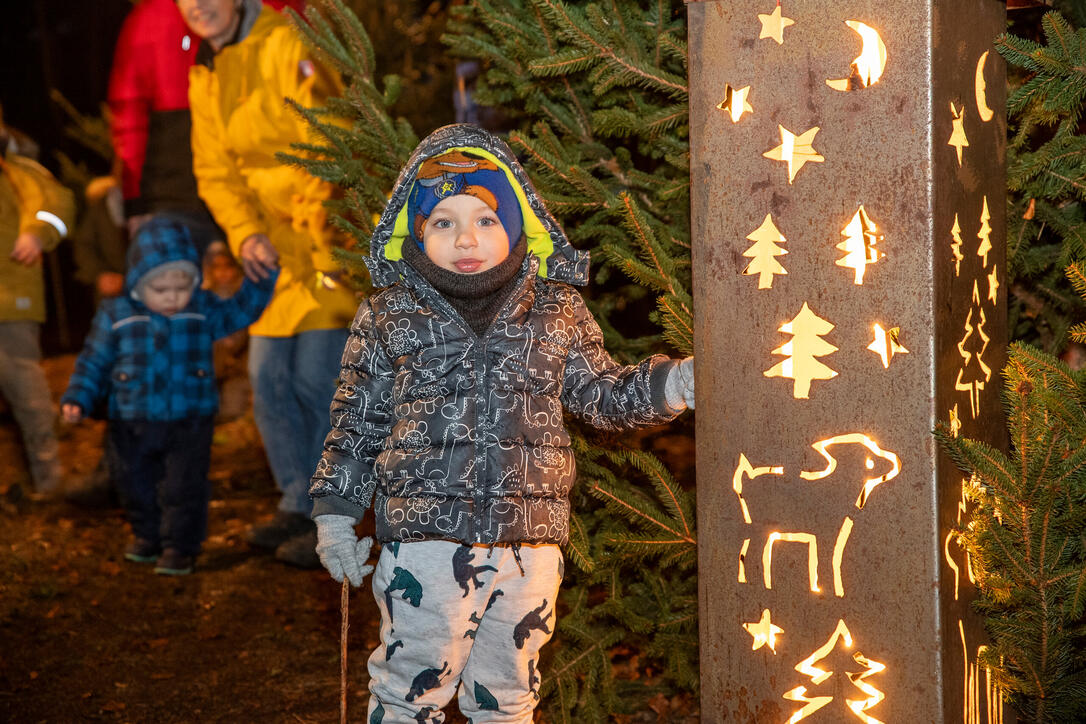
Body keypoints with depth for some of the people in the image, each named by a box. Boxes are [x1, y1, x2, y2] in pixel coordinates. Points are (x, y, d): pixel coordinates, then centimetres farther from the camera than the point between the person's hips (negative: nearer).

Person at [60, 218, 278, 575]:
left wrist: (261, 275, -9)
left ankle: (181, 546, 11)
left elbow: (242, 310, 5)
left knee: (184, 487, -3)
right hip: (131, 425, 1)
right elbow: (94, 362, 3)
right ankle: (147, 536, 35)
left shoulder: (203, 311, -1)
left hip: (190, 422, -1)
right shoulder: (116, 315, -4)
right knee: (137, 486, 14)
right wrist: (77, 399, -6)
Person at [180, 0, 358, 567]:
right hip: (277, 244, 8)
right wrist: (245, 233, -8)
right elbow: (215, 173, 10)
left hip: (333, 233, -8)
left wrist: (325, 239, -25)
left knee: (316, 380, -10)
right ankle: (298, 505, 23)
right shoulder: (203, 79, 11)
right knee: (268, 376, 9)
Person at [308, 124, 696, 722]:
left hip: (529, 542, 2)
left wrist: (671, 384, -3)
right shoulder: (389, 316, 2)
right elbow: (357, 421, 7)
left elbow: (602, 395, 13)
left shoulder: (556, 312, 6)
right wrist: (335, 513, 5)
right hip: (425, 537, -2)